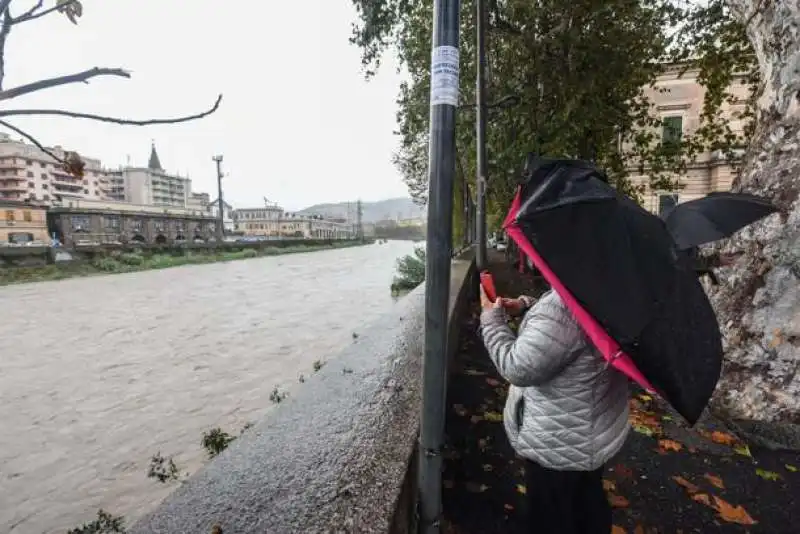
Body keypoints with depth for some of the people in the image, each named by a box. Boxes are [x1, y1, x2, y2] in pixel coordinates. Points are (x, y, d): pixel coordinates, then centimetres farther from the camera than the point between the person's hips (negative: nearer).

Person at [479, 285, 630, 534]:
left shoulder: (564, 306, -37)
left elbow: (518, 368, -28)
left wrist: (491, 316, -16)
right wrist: (526, 305, 0)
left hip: (560, 444, -8)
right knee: (589, 506, 32)